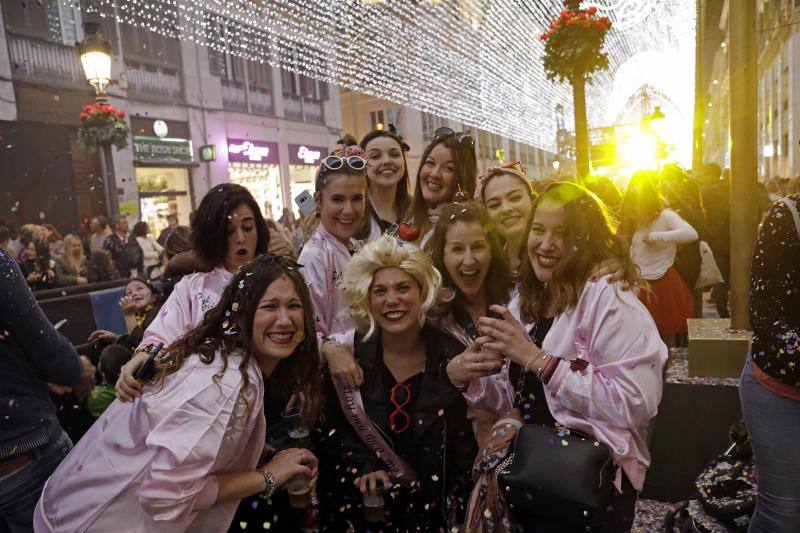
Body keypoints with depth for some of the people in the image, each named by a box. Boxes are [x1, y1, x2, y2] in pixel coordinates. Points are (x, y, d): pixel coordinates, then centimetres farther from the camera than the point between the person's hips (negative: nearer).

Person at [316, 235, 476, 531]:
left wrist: (457, 505, -3)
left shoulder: (452, 356, -6)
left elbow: (465, 444, 1)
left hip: (433, 504, 0)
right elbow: (330, 432, 1)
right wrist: (364, 468, -12)